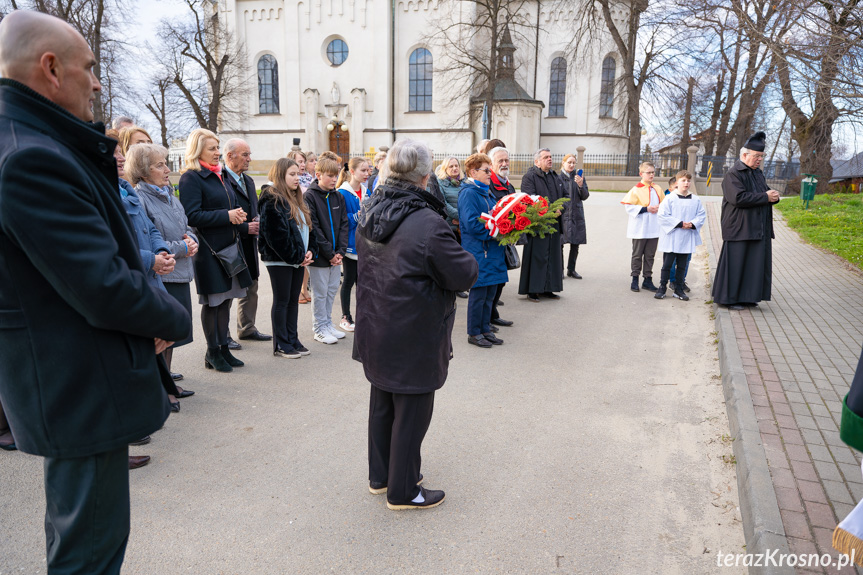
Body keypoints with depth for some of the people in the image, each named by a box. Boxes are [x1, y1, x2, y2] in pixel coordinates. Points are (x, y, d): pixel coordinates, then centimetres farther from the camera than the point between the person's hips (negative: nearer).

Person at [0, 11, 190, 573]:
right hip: (82, 393, -11)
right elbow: (106, 289, -28)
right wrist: (175, 318, -11)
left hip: (71, 388, 11)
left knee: (76, 525, 29)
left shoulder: (48, 148, 9)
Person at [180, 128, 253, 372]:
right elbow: (192, 216, -18)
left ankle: (223, 347, 24)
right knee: (212, 302, 1)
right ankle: (212, 352, 15)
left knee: (226, 299, 13)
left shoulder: (220, 175, 16)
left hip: (229, 246, 8)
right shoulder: (190, 178, -10)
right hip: (209, 249, -8)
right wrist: (226, 216, -20)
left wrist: (237, 215, 4)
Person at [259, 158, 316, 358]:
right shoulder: (272, 201, -13)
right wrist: (296, 257, -15)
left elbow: (307, 228, 17)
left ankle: (293, 340, 23)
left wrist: (310, 251, 2)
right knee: (281, 301, 1)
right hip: (279, 260, -8)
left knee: (294, 300, 13)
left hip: (298, 259, 8)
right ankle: (281, 345, 10)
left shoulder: (297, 199, 15)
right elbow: (277, 236, -19)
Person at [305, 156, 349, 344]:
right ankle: (320, 329, 14)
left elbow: (343, 224, 7)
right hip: (319, 255, -6)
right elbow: (313, 228, -14)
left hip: (335, 254, 6)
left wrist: (340, 251, -5)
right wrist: (329, 253, -15)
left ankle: (328, 324, 27)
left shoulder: (338, 197, 9)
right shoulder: (310, 197, -10)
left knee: (332, 290, 14)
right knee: (320, 292, 3)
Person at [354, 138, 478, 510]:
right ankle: (403, 491, 25)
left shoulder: (369, 214, 0)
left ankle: (380, 476, 39)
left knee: (382, 404, 22)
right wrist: (467, 258, 2)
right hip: (414, 340, -8)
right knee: (411, 412, 9)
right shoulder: (428, 224, -25)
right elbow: (465, 276, -19)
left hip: (376, 331, 8)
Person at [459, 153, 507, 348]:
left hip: (492, 250, 9)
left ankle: (485, 330, 25)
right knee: (478, 293, 0)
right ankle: (474, 333, 13)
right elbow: (471, 223, -21)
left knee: (490, 293, 14)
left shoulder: (487, 192, 17)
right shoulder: (468, 193, -12)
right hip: (478, 252, -9)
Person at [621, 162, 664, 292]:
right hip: (640, 229, -5)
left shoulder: (657, 189, 9)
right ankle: (635, 279, 14)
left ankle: (648, 280, 18)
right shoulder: (636, 190, -8)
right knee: (637, 254, 5)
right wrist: (647, 209, -17)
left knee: (650, 255, 10)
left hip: (653, 228, 5)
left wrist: (658, 208, -6)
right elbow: (629, 207, -13)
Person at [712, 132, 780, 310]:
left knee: (755, 263, 10)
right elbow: (739, 197, -23)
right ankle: (728, 298, 6)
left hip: (757, 229, 9)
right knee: (735, 263, -3)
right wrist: (765, 197, -17)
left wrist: (774, 195, -6)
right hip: (739, 229, -8)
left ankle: (747, 296, 19)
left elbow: (767, 191, 19)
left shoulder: (758, 173, 17)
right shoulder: (733, 174, -10)